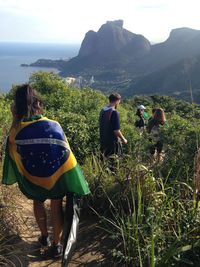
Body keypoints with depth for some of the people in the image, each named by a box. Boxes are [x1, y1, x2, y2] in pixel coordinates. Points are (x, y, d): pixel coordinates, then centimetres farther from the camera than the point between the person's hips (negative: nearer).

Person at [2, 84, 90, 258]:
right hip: (57, 175, -1)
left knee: (38, 203, 28)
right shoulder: (53, 126, -19)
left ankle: (45, 237, 41)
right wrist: (73, 184, 1)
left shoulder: (16, 130, -18)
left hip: (32, 177, 1)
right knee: (56, 207, 16)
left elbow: (14, 154, 2)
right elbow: (66, 151, -13)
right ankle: (57, 245, 27)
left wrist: (15, 119, -2)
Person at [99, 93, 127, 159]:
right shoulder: (114, 112, -19)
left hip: (103, 141, 7)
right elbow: (116, 130, -21)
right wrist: (123, 139, -4)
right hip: (112, 142, -7)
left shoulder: (102, 111, 4)